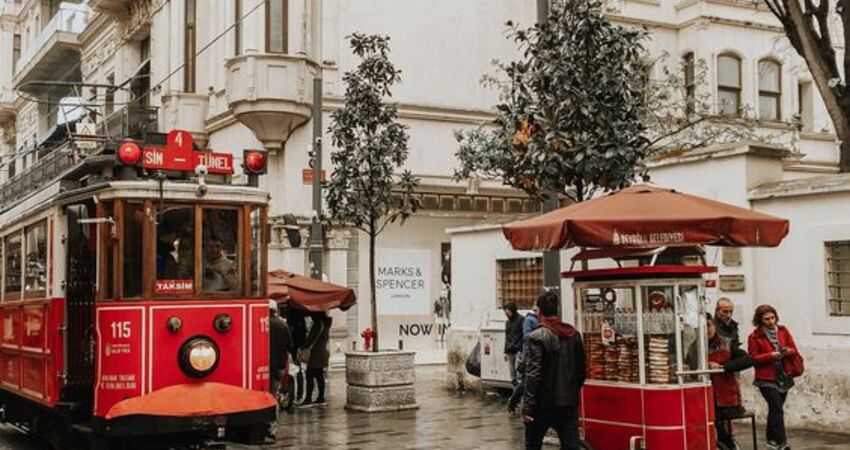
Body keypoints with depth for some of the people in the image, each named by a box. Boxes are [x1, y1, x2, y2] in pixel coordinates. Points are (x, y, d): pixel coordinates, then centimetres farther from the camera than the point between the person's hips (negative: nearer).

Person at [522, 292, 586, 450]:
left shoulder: (536, 337, -13)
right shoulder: (574, 335, 5)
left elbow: (533, 375, -17)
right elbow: (581, 371, 11)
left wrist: (527, 406, -15)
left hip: (543, 404, -4)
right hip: (569, 403, 4)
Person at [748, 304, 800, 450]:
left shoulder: (783, 331, 6)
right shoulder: (754, 337, -7)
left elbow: (794, 350, 9)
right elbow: (754, 358, -10)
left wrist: (789, 351, -14)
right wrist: (771, 355, -22)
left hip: (784, 377, 5)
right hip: (767, 379, -5)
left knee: (775, 409, 15)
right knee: (777, 409, -14)